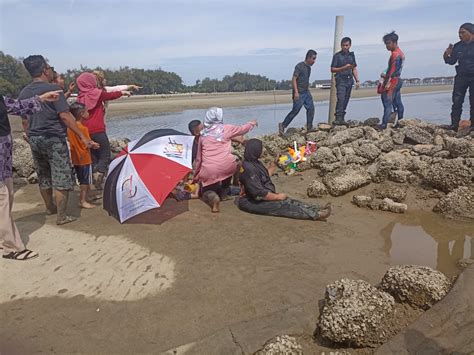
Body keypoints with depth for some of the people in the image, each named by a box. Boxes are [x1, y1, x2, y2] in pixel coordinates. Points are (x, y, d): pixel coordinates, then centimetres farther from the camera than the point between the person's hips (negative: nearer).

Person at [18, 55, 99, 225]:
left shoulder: (23, 93, 9)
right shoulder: (53, 89, -12)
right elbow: (65, 116, -19)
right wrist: (83, 137, -18)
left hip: (34, 140, 7)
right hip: (54, 140, -7)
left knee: (43, 177, 19)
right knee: (61, 178, 0)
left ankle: (50, 207, 35)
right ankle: (61, 216, 3)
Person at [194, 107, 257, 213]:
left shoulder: (203, 134, 13)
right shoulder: (226, 128, 6)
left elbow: (199, 157, 19)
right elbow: (242, 129, 24)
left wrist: (196, 175, 29)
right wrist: (252, 123, 46)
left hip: (208, 171, 1)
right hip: (226, 167, 0)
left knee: (206, 192, 23)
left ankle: (212, 197, -13)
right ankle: (224, 193, 32)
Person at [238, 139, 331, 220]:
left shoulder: (255, 162, 7)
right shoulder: (249, 168, -26)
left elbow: (266, 174, 24)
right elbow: (259, 193, -27)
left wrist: (275, 162, 18)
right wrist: (277, 197, -16)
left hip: (262, 197, 10)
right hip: (252, 202, -10)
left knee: (288, 201, -3)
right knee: (283, 205, -17)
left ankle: (317, 209, -8)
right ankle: (316, 215, -19)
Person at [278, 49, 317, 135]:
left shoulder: (309, 67, 14)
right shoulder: (299, 66, -11)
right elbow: (294, 79, -17)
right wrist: (296, 92, -24)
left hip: (306, 92, 8)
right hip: (299, 93, -8)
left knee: (311, 108, 2)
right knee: (295, 110, -7)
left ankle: (309, 127, 10)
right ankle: (282, 125, 5)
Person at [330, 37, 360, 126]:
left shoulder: (352, 55, 14)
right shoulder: (337, 56, -1)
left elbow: (354, 69, 18)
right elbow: (332, 69, -4)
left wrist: (357, 80, 10)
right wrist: (344, 68, -16)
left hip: (349, 80, 5)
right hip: (341, 80, -5)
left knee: (346, 100, 5)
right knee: (341, 99, -18)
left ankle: (342, 118, 10)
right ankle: (338, 118, -19)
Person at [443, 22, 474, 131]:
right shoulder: (457, 46, 6)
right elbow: (452, 61, 12)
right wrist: (446, 56, -5)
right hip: (461, 76, 3)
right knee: (457, 101, -4)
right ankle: (454, 124, -2)